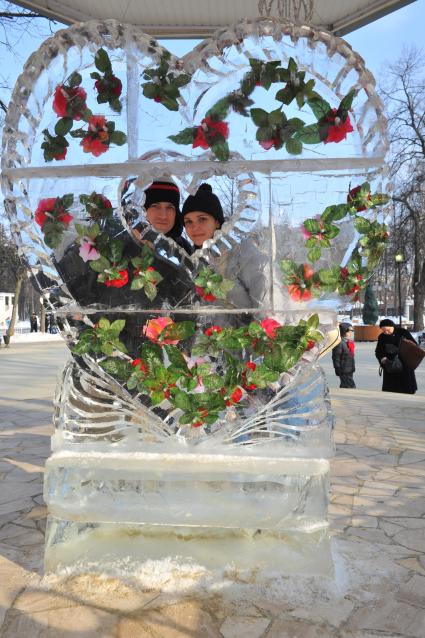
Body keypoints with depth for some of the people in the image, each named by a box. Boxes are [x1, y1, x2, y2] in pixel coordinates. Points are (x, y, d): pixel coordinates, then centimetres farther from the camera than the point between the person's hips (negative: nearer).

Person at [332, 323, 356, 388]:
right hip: (344, 371, -9)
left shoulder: (350, 342, 13)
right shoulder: (340, 343, -17)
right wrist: (338, 369, -17)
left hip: (350, 370, 9)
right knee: (351, 386, -10)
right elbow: (336, 357, -17)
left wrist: (353, 368, 21)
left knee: (344, 387, 15)